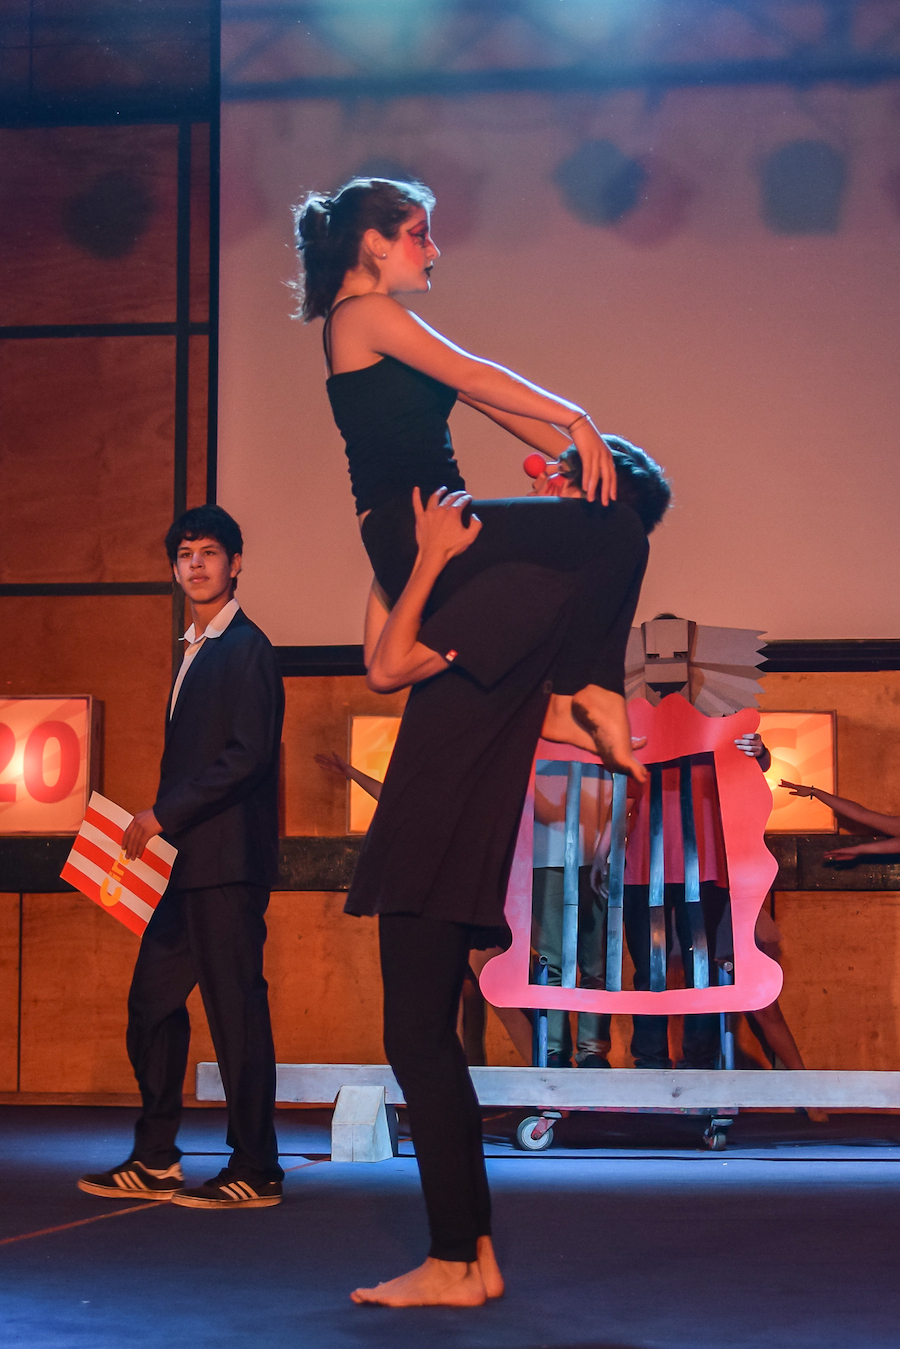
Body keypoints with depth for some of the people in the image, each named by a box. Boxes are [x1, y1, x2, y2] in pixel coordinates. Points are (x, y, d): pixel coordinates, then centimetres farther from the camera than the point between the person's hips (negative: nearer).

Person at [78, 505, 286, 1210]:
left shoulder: (247, 648, -8)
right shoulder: (197, 651, 20)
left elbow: (249, 755, -18)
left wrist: (163, 815, -16)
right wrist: (158, 826, 11)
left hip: (228, 860, -10)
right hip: (189, 861, 10)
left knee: (236, 1007, -5)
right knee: (152, 1003, 11)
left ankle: (256, 1172, 2)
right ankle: (155, 1162, 19)